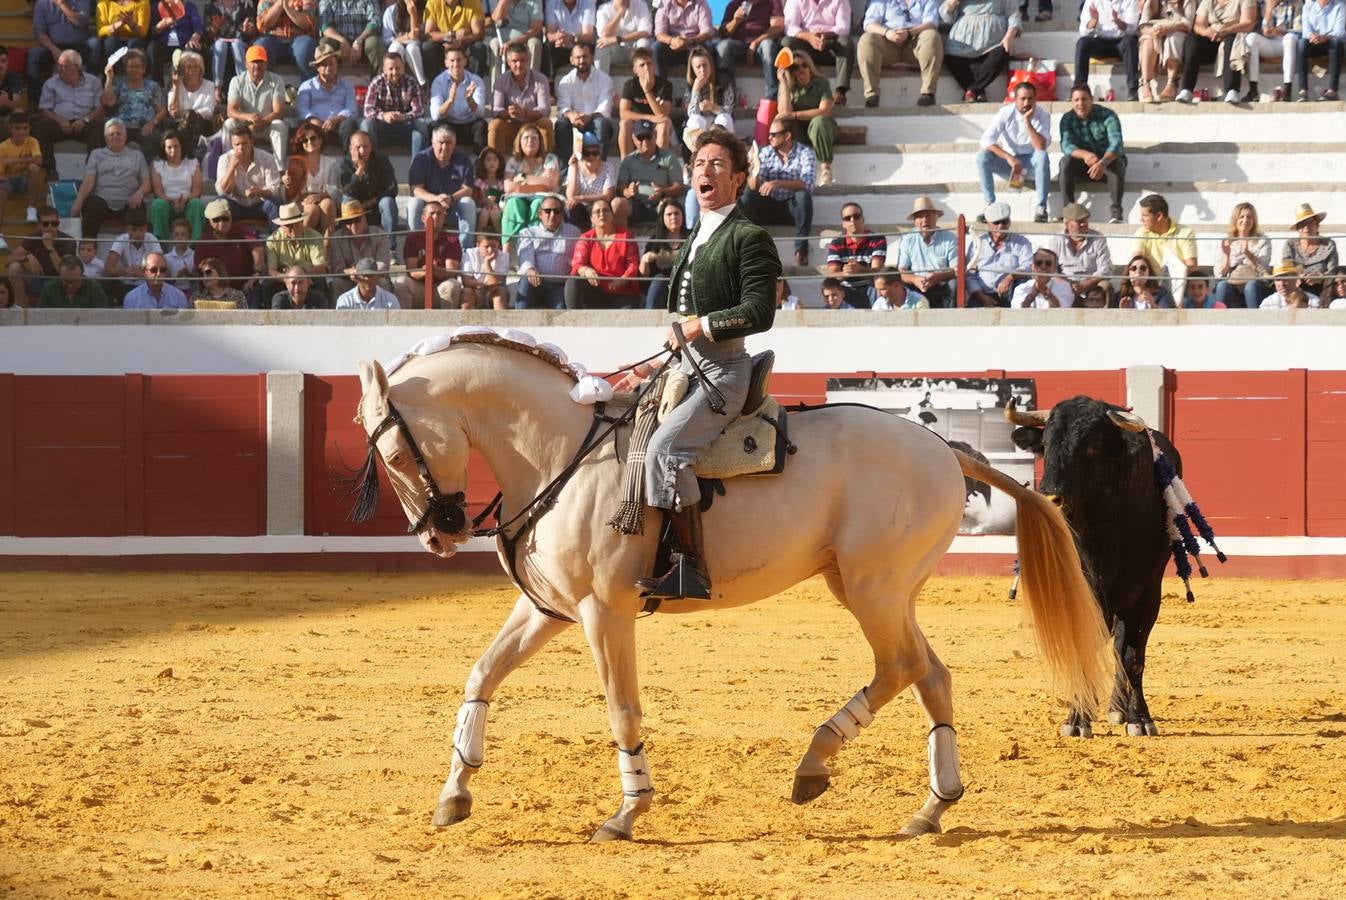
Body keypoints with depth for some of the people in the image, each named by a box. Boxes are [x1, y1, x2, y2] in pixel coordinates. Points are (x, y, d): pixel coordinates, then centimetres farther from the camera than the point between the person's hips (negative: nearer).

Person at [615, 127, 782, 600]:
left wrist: (702, 326, -18)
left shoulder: (749, 238, -7)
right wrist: (655, 367, 20)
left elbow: (759, 312, -17)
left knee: (665, 446, -29)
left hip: (722, 371, -10)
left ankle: (692, 565, -30)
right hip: (685, 369, 10)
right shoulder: (695, 242, 22)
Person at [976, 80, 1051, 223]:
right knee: (982, 156, -26)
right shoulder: (1006, 113, -12)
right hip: (1009, 159, 1)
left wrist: (1027, 122, -31)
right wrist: (1009, 158, -32)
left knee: (1042, 156, -36)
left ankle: (1041, 207, -29)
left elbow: (1041, 147, -27)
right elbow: (986, 140, -22)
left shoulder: (1042, 115, -14)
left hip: (1031, 161, -1)